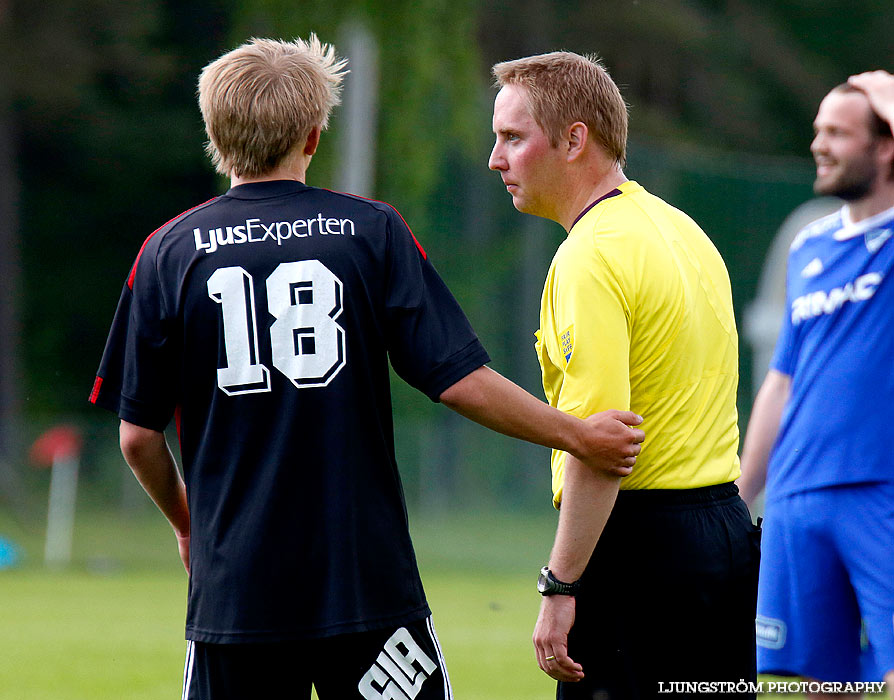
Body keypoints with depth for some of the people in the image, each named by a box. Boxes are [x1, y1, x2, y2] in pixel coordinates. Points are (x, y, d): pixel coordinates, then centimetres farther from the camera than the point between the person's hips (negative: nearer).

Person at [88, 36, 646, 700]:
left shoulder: (169, 253, 2)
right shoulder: (371, 231, 0)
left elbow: (138, 435, 3)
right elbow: (459, 380, -5)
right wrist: (576, 435, 8)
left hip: (232, 589, 1)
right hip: (366, 582, -1)